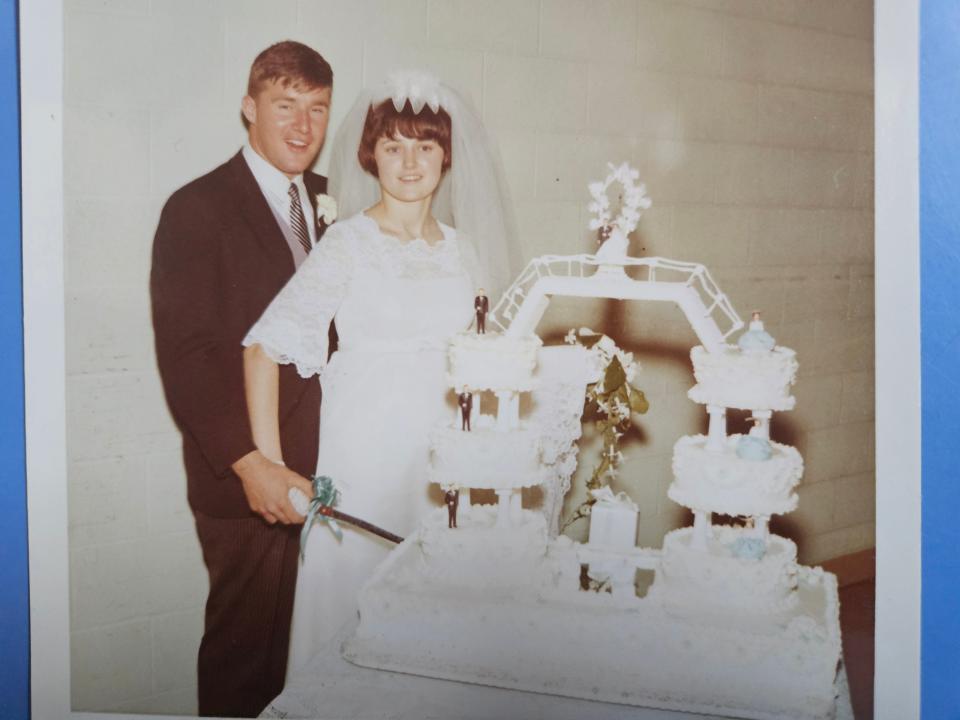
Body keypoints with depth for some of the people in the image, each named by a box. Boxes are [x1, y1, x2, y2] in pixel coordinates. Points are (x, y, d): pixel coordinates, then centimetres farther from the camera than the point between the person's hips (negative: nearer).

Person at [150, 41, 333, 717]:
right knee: (246, 646, 7)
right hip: (246, 483, -5)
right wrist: (252, 465, -20)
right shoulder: (197, 210, -7)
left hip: (321, 472, 5)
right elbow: (185, 355, -13)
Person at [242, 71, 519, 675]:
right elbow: (265, 345, -13)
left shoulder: (461, 248, 8)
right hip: (365, 458, -4)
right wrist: (267, 463, -16)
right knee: (355, 613, 3)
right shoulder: (350, 243, -8)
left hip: (442, 456, 5)